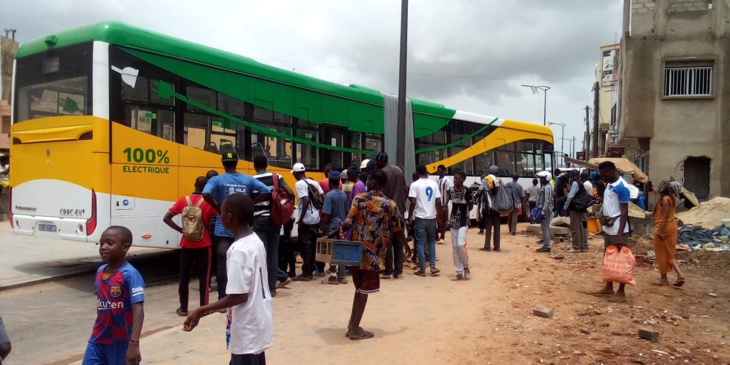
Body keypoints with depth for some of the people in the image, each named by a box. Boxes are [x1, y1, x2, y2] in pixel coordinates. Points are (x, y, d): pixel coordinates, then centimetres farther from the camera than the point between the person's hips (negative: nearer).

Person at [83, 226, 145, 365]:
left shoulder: (130, 274, -21)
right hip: (98, 339, 6)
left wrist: (134, 343, -34)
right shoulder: (100, 271, 3)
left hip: (121, 341, -6)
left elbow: (138, 310, -26)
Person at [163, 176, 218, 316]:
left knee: (184, 277, 12)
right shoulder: (209, 202, -7)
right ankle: (204, 308, 9)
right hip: (203, 245, -2)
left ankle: (183, 308, 18)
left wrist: (180, 230, 1)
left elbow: (166, 218, -3)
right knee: (203, 276, 7)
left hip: (186, 244, 2)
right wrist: (210, 229, -2)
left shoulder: (183, 200, 0)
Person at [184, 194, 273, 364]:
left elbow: (239, 295, -24)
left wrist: (201, 310, -19)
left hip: (247, 329, -8)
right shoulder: (256, 241, 3)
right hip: (258, 322, 8)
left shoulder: (238, 250, -23)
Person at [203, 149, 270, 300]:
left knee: (223, 264, 3)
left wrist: (218, 208, -11)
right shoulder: (248, 179, 3)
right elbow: (266, 191, -5)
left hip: (223, 230, -3)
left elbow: (206, 194, -24)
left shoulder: (217, 179, -6)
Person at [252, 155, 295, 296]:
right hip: (275, 219, 3)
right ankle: (272, 287, 13)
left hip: (259, 220, -3)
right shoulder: (276, 177, 2)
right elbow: (291, 194, -7)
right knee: (273, 253, 10)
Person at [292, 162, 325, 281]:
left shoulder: (299, 184, -11)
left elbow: (306, 200, -22)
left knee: (305, 246, 0)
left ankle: (306, 274, 4)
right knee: (313, 245, 14)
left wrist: (301, 219, -17)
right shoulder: (314, 182, 11)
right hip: (316, 219, 7)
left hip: (306, 220, -7)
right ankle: (311, 271, 22)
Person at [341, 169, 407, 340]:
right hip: (374, 254, -2)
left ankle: (352, 326, 24)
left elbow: (348, 222, -12)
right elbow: (397, 231, 3)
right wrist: (407, 246, 18)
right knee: (363, 290, 6)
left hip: (357, 250, 3)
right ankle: (355, 329, 13)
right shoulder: (391, 205, -4)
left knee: (359, 288, 17)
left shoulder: (359, 199, -3)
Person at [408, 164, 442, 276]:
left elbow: (413, 202, -13)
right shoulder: (434, 184, 5)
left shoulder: (415, 184, -7)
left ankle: (422, 270, 6)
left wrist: (409, 218, -5)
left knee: (420, 243, 4)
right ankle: (433, 266, 13)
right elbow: (438, 201, 2)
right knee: (431, 241, 19)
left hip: (420, 217, -4)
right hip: (432, 217, 4)